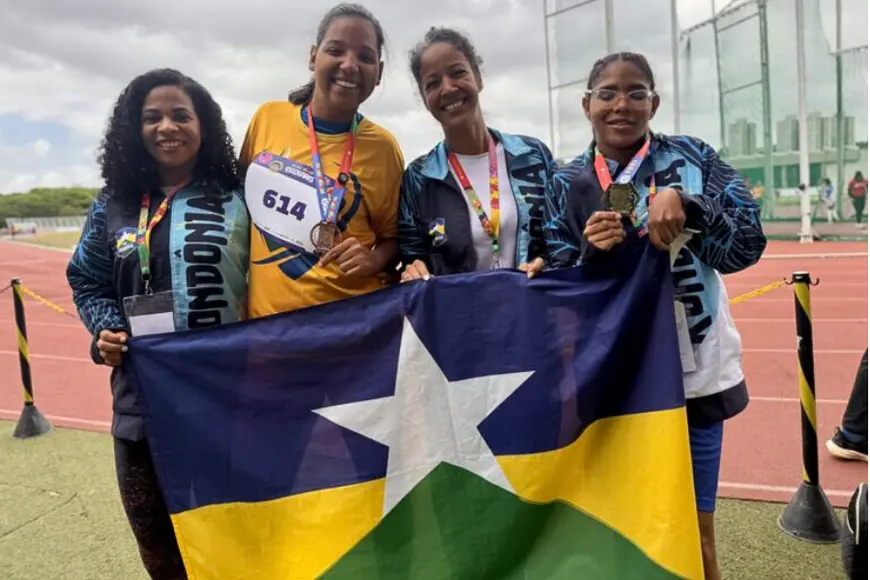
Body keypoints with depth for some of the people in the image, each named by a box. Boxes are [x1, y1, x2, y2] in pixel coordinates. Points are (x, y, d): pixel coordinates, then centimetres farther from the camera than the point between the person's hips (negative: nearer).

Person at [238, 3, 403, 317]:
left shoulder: (382, 147, -7)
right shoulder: (267, 117, -1)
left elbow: (393, 236, 4)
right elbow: (240, 196, 13)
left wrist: (374, 259, -16)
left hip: (351, 316, -2)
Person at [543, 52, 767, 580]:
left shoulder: (691, 157, -1)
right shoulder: (568, 184, 2)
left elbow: (747, 246, -6)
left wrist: (684, 202, -21)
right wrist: (592, 252, -18)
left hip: (692, 371, 0)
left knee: (695, 535, 11)